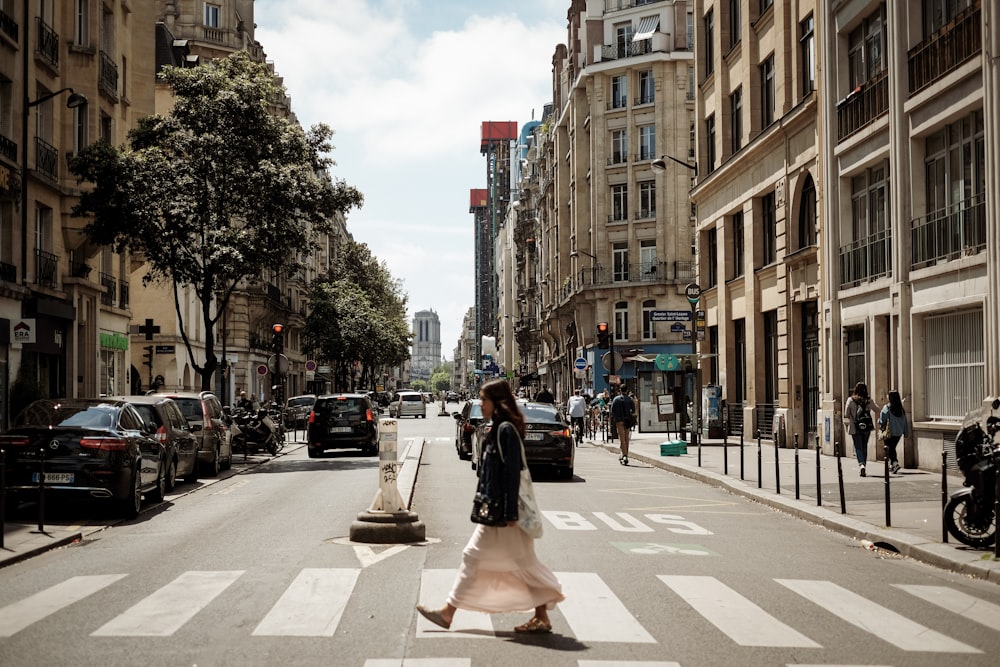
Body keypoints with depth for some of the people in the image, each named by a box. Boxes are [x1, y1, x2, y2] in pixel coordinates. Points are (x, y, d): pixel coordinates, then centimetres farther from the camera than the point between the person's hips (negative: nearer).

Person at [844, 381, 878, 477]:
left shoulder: (850, 400, -9)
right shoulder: (869, 400, -2)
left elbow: (846, 415, -7)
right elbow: (877, 410, 13)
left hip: (855, 428, -2)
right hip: (867, 427, 2)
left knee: (858, 447, 1)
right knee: (864, 447, 15)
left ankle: (861, 464, -21)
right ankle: (863, 465, 21)